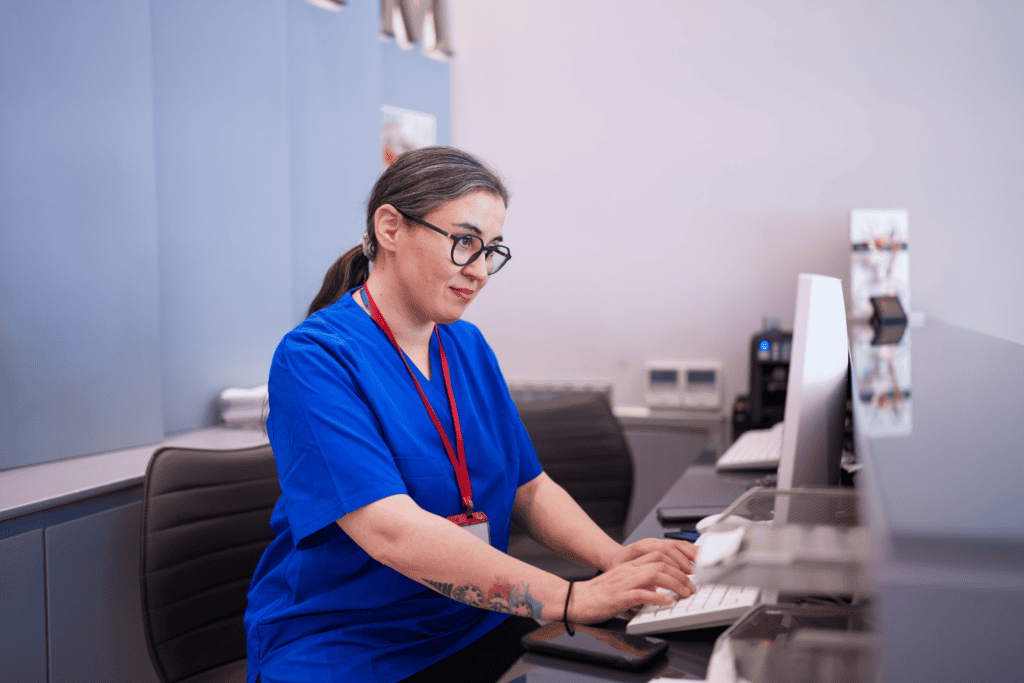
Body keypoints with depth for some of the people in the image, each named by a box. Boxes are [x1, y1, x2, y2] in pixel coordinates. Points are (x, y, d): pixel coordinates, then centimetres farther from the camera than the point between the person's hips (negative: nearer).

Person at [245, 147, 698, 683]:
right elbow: (391, 531, -25)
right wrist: (572, 599, -28)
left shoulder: (468, 347, 10)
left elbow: (530, 487, 10)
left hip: (475, 623, 7)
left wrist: (618, 559, -9)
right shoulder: (314, 357, -15)